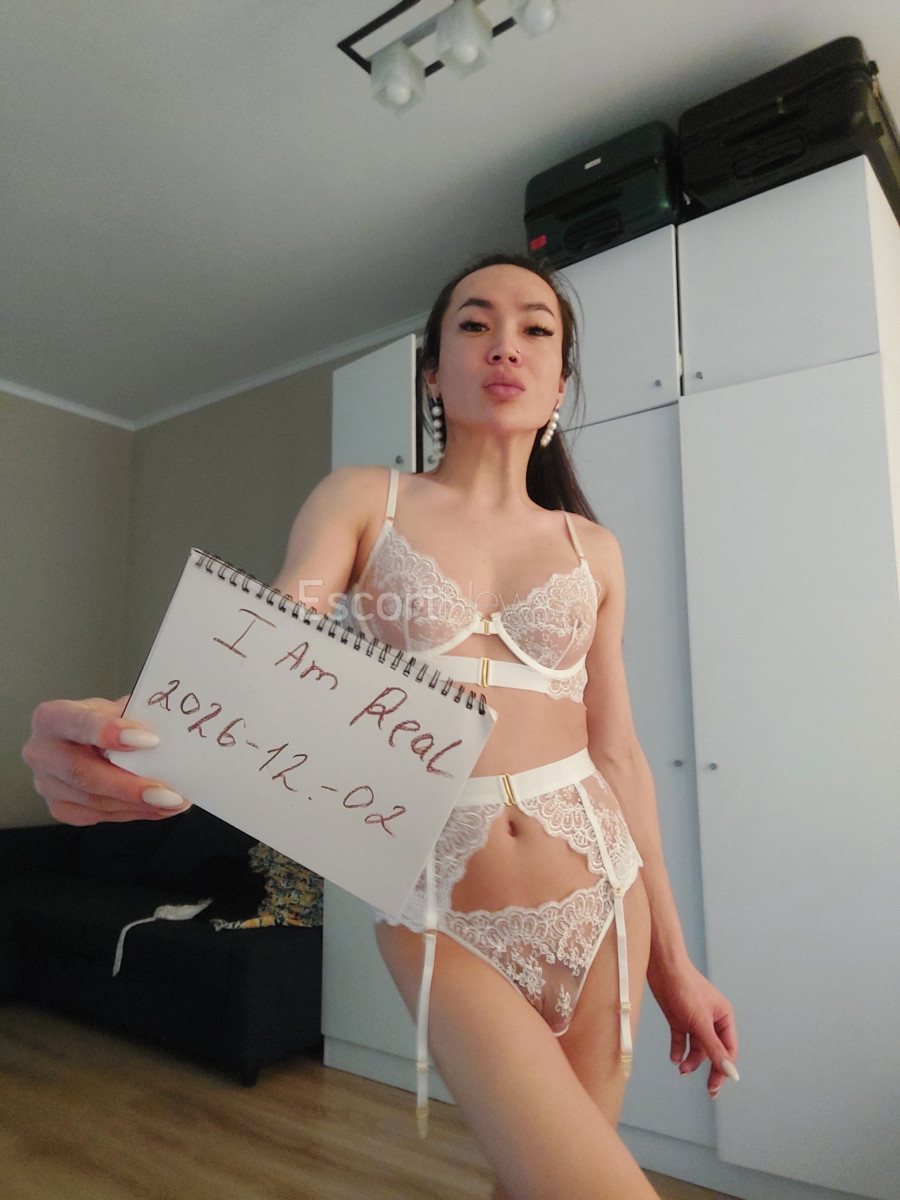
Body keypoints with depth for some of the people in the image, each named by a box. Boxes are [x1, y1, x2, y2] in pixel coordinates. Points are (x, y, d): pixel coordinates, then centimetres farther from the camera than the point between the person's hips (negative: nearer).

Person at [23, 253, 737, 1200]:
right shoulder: (364, 501, 0)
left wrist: (671, 959, 11)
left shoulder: (592, 549, 7)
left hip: (595, 890, 3)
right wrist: (112, 744, -34)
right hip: (442, 909, -3)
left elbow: (617, 753, 8)